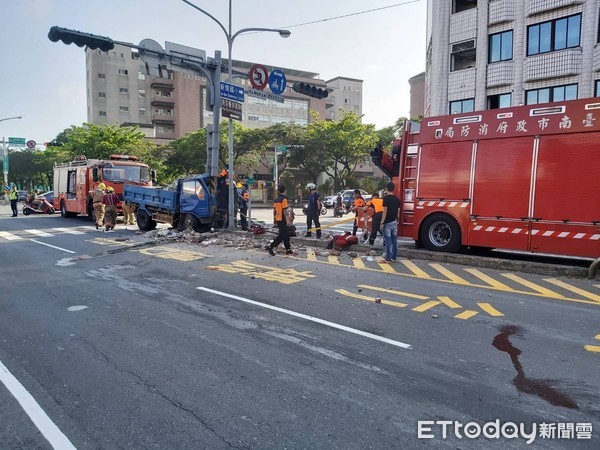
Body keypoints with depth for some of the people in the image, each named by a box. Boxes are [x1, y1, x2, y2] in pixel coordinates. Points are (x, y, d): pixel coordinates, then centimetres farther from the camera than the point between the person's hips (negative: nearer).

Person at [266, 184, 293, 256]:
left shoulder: (276, 199, 10)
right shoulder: (284, 199, -15)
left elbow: (274, 210, 16)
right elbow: (285, 211, -19)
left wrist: (274, 219, 22)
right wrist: (288, 220, -17)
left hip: (278, 220, 9)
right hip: (282, 220, -9)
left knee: (286, 234, 14)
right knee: (282, 235, -6)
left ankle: (288, 249, 17)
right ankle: (270, 246, -8)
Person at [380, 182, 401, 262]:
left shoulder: (386, 198, -12)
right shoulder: (397, 199, 8)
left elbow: (385, 211, -15)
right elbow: (398, 211, 11)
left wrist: (382, 222, -12)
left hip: (388, 222, -6)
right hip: (395, 222, 7)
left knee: (388, 241, -5)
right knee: (394, 240, 10)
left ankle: (388, 258, -3)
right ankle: (394, 257, 16)